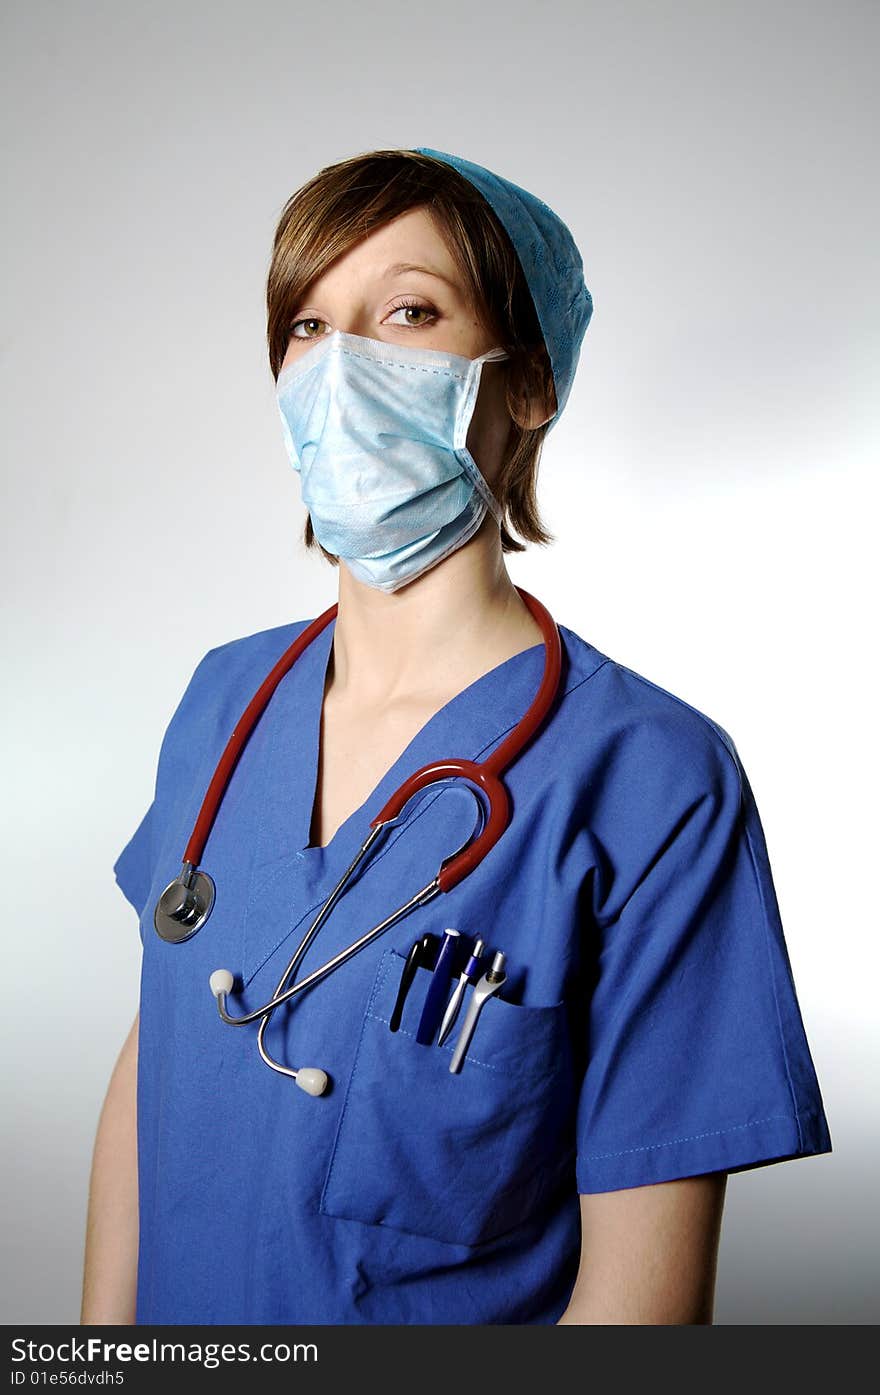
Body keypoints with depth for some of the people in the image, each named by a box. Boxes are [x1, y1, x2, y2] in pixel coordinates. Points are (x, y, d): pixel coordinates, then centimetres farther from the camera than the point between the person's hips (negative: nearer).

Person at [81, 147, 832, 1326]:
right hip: (183, 1324, 5)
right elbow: (150, 1065, 2)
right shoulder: (227, 698, -5)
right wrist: (103, 1336, -1)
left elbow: (645, 1288, -21)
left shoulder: (652, 778, -23)